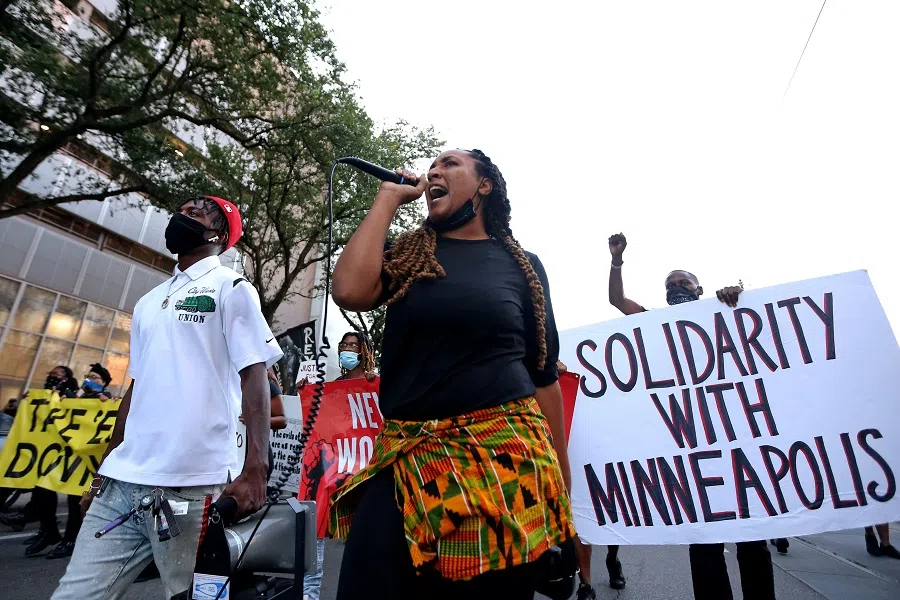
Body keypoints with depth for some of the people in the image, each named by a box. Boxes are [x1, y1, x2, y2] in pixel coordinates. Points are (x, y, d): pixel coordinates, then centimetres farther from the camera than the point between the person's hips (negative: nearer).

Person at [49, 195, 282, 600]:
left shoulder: (231, 288, -1)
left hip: (191, 484, -6)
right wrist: (105, 469, 21)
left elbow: (254, 377, -11)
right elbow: (135, 388, 23)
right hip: (122, 482, 7)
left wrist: (255, 469, -20)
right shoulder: (148, 302, 21)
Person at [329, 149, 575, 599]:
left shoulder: (522, 266, 7)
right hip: (409, 460, 1)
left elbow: (544, 376, 8)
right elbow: (349, 290, -12)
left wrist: (560, 480, 7)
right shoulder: (407, 254, 10)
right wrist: (389, 198, 1)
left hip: (509, 455, 0)